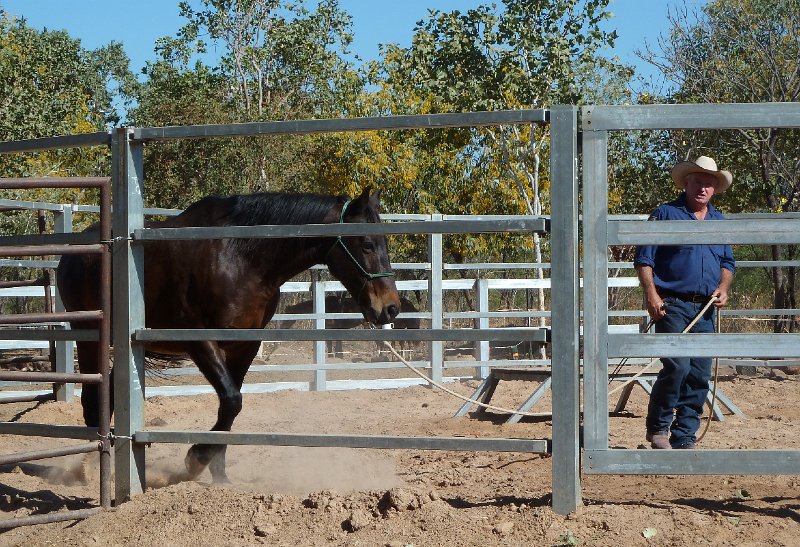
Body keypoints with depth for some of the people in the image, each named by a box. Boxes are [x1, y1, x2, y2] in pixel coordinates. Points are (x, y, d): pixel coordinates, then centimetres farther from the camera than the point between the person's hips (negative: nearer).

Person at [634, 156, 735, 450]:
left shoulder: (719, 222, 18)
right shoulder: (665, 214, 1)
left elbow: (728, 262, 25)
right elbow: (643, 259, -2)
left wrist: (723, 288, 4)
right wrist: (651, 294, -14)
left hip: (705, 310, 6)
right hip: (672, 305, -6)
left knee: (700, 374, 3)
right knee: (677, 366, -17)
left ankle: (684, 436, 11)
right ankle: (658, 428, -1)